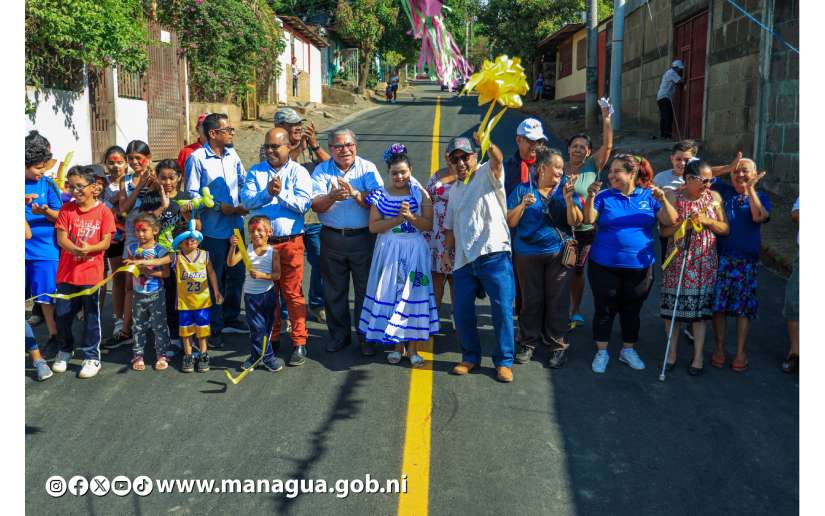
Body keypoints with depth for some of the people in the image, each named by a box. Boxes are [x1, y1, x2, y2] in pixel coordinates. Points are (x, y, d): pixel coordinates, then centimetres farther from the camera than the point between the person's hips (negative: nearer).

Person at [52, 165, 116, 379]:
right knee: (62, 314, 13)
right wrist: (75, 249, -25)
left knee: (91, 317, 5)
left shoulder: (103, 211, -4)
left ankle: (91, 357, 18)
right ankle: (64, 350, 36)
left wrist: (89, 248, -26)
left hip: (91, 273, -3)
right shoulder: (67, 209, 2)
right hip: (66, 272, 3)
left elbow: (106, 242, -7)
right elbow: (61, 237, -6)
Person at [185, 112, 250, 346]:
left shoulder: (232, 155, 5)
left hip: (236, 226, 6)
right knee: (214, 279, 4)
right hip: (213, 229, -6)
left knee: (237, 274, 16)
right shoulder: (197, 158, -11)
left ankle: (231, 318, 33)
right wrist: (219, 207, -17)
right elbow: (192, 195, -12)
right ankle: (214, 328, 16)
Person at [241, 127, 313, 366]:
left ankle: (299, 342, 8)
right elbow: (246, 200, -4)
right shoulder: (255, 172, 9)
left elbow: (303, 204, -10)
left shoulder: (298, 172, 1)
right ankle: (271, 339, 26)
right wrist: (267, 193, -18)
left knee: (293, 293, 0)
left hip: (290, 242, -3)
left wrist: (282, 193, -20)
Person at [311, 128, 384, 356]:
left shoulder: (368, 169, 0)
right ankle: (339, 335, 27)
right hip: (332, 238, 2)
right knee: (334, 291, 11)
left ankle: (366, 337, 18)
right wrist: (333, 197, -28)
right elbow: (316, 205, -8)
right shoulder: (321, 170, 3)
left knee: (366, 290, 4)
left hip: (363, 237, -1)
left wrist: (355, 194, -28)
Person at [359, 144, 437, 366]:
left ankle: (412, 347, 10)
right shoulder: (380, 195, 3)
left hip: (415, 251, -1)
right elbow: (373, 226, -5)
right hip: (389, 251, 1)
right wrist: (397, 219, -16)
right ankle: (397, 345, 17)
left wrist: (410, 216, -20)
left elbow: (428, 224, -4)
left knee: (413, 295, -1)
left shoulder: (420, 194, 0)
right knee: (390, 295, 3)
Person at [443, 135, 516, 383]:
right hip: (464, 259, 6)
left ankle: (504, 361, 8)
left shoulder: (488, 174, 3)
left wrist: (488, 144, -42)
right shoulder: (455, 190, 20)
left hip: (494, 254, -5)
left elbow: (497, 159, -21)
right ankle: (470, 357, 22)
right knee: (462, 311, 7)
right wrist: (447, 252, 13)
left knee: (503, 309, -4)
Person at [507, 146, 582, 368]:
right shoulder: (523, 190, 5)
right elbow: (510, 221, 1)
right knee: (531, 300, 6)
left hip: (558, 253, 0)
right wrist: (523, 205, -15)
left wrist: (569, 200, -18)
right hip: (528, 253, 0)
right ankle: (528, 343, 20)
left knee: (557, 300, 3)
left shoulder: (566, 188, 5)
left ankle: (558, 346, 14)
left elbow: (575, 221, -4)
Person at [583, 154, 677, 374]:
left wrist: (663, 200, -22)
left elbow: (671, 221, -6)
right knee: (604, 310, 6)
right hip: (604, 266, -1)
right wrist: (590, 197, -27)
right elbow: (588, 220, -13)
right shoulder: (604, 196, -1)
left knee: (632, 310, 14)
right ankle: (601, 353, 19)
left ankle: (628, 350, 30)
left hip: (639, 267, 1)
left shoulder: (649, 196, 1)